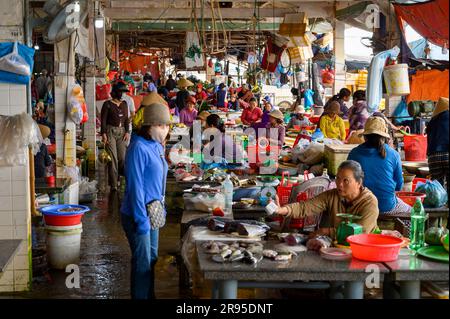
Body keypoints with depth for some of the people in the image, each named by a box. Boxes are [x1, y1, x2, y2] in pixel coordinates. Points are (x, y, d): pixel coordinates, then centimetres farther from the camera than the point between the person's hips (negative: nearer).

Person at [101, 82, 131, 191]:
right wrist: (104, 133, -12)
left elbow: (126, 119, 14)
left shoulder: (124, 104, 14)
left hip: (122, 132, 5)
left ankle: (116, 178, 22)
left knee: (123, 157, -2)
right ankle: (113, 184, -2)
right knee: (113, 158, -7)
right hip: (110, 131, -5)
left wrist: (127, 132, 3)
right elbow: (103, 120, -4)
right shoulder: (107, 104, -1)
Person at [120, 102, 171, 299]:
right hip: (137, 215, -9)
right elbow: (135, 187, -22)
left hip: (152, 213, 9)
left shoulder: (157, 146, 6)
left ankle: (149, 296, 35)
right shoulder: (138, 148, -20)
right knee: (143, 263, 2)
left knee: (151, 258, 20)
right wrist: (142, 221, -23)